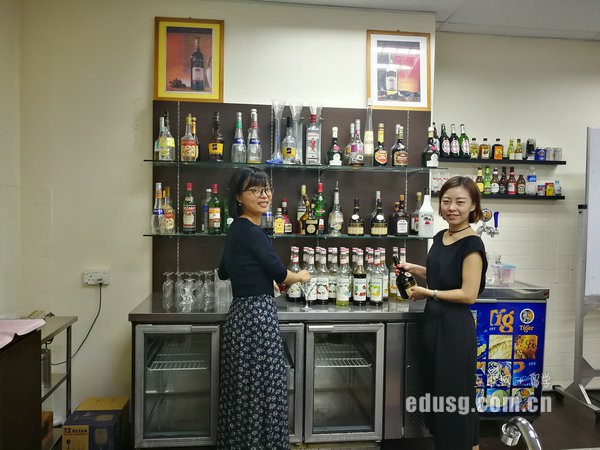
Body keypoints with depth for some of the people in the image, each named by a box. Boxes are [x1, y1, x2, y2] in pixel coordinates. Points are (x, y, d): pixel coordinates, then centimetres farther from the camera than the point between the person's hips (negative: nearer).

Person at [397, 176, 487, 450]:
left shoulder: (472, 244, -17)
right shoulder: (440, 238, 7)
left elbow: (468, 294, -20)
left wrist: (428, 293, -14)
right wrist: (413, 268, 8)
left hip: (455, 327, -8)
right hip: (434, 322, 9)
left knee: (455, 393, 7)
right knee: (435, 389, 20)